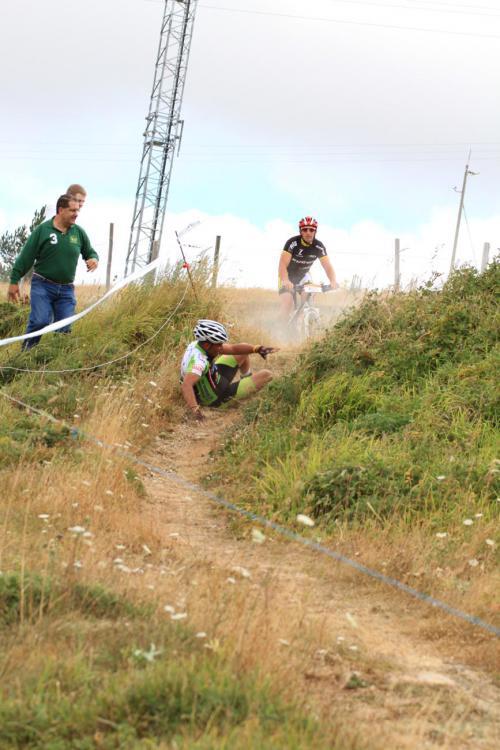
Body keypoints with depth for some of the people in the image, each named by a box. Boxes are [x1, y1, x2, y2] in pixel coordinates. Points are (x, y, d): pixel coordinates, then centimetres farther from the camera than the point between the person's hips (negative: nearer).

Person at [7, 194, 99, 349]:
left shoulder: (79, 232, 5)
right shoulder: (43, 230, -6)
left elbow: (90, 253, 20)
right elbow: (25, 257, -3)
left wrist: (94, 259, -6)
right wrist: (14, 281, -3)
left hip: (66, 289, 4)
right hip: (42, 285, -4)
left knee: (64, 329, -1)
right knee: (40, 322, -17)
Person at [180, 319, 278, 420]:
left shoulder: (200, 344, -13)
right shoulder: (198, 360, -39)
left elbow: (234, 348, -11)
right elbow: (186, 385, -55)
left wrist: (257, 348, -23)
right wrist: (195, 409, -64)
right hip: (217, 399, -8)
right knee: (267, 375, -5)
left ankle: (247, 380, 43)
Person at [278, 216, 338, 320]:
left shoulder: (319, 246, -16)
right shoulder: (292, 243, -27)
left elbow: (327, 266, -22)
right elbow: (283, 265, -34)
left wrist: (333, 281, -41)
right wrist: (285, 281, -52)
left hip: (303, 276, 3)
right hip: (288, 276, -3)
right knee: (288, 302, -22)